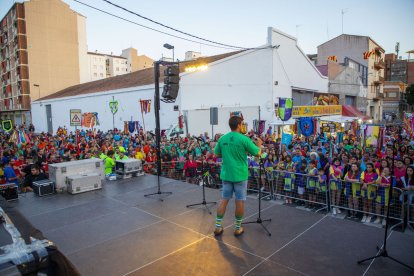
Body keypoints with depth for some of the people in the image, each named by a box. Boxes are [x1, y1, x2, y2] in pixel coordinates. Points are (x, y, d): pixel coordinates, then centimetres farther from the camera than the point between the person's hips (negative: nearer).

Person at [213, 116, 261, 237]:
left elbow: (217, 154, 12)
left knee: (224, 200, 13)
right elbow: (258, 153, -6)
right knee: (240, 201, 8)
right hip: (240, 175, -4)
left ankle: (218, 227, 18)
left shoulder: (222, 138, 1)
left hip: (226, 174, 5)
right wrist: (259, 144, 14)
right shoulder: (244, 139, -14)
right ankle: (237, 228, 20)